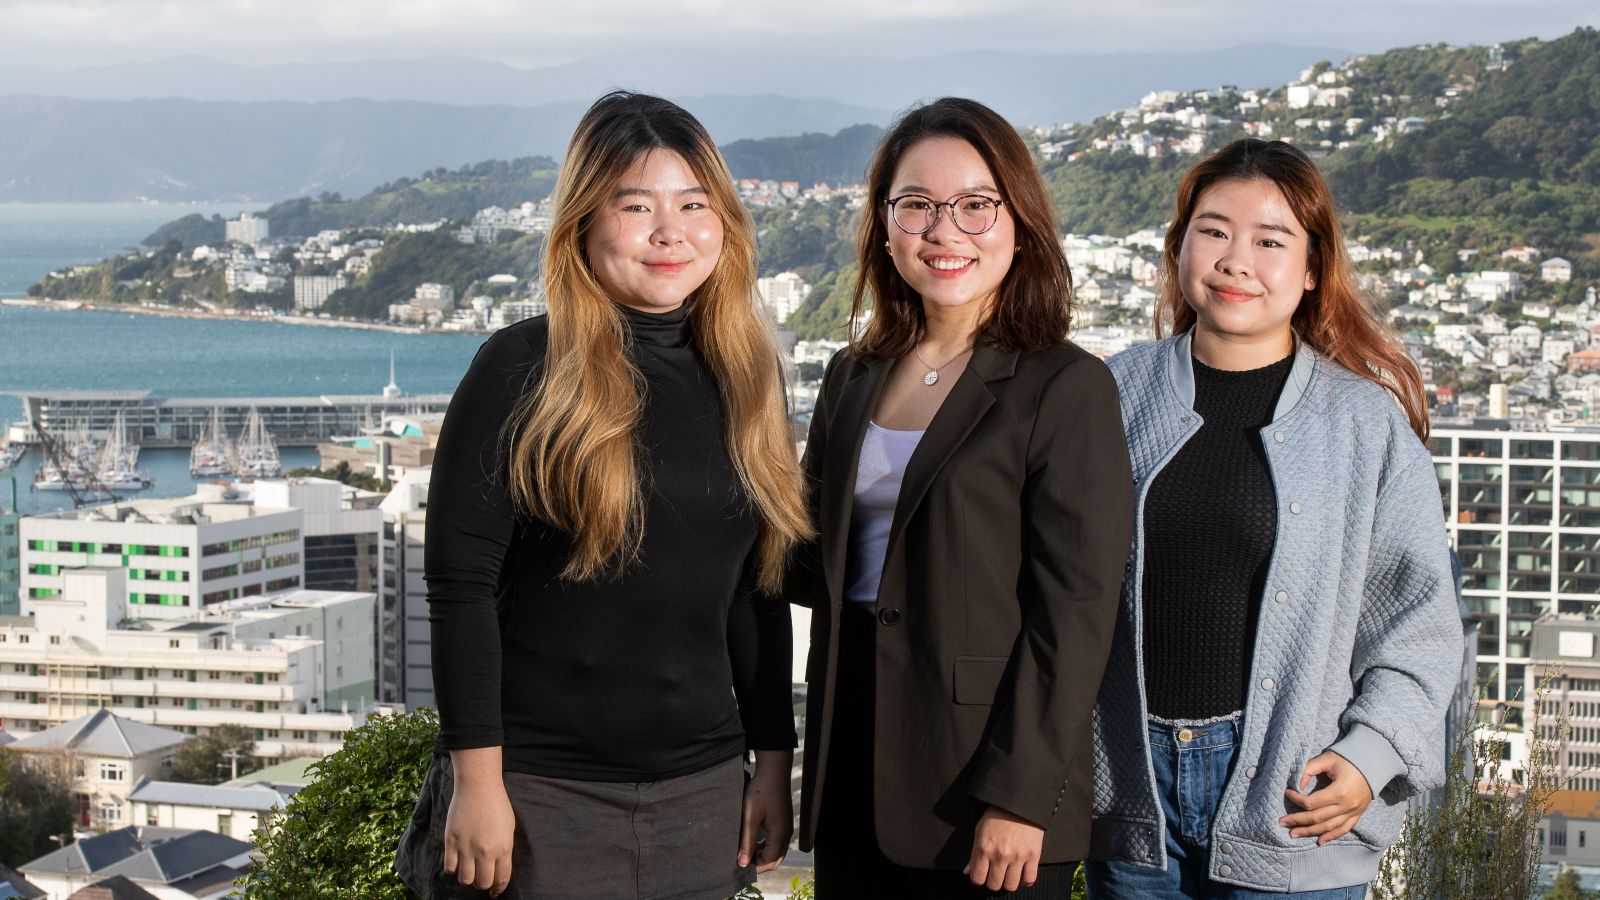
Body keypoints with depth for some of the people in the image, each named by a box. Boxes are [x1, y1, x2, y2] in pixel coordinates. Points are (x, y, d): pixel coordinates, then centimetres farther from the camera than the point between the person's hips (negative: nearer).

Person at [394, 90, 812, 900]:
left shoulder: (746, 376, 8)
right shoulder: (522, 370, -7)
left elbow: (758, 587, 12)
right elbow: (460, 582, -10)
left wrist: (773, 762, 10)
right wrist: (476, 780, -14)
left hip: (700, 793, 5)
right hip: (543, 793, -4)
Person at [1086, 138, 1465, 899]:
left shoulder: (1367, 422, 0)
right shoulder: (1116, 393, 6)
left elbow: (1417, 619, 2)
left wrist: (1372, 755, -9)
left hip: (1292, 795, -2)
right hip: (1129, 784, 2)